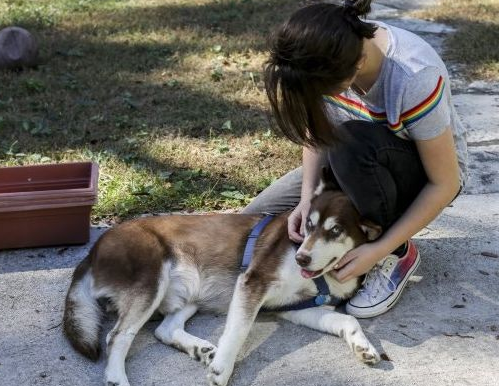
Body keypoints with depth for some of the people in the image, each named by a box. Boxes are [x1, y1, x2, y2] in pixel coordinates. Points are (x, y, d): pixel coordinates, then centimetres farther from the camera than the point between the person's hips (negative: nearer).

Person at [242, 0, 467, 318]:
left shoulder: (415, 80, -36)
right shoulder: (327, 52, -22)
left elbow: (445, 184, -26)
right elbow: (318, 131, -8)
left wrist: (380, 250, -29)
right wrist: (308, 196, -23)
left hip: (426, 173, -4)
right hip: (355, 164, 5)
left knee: (352, 142, -39)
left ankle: (397, 254, -14)